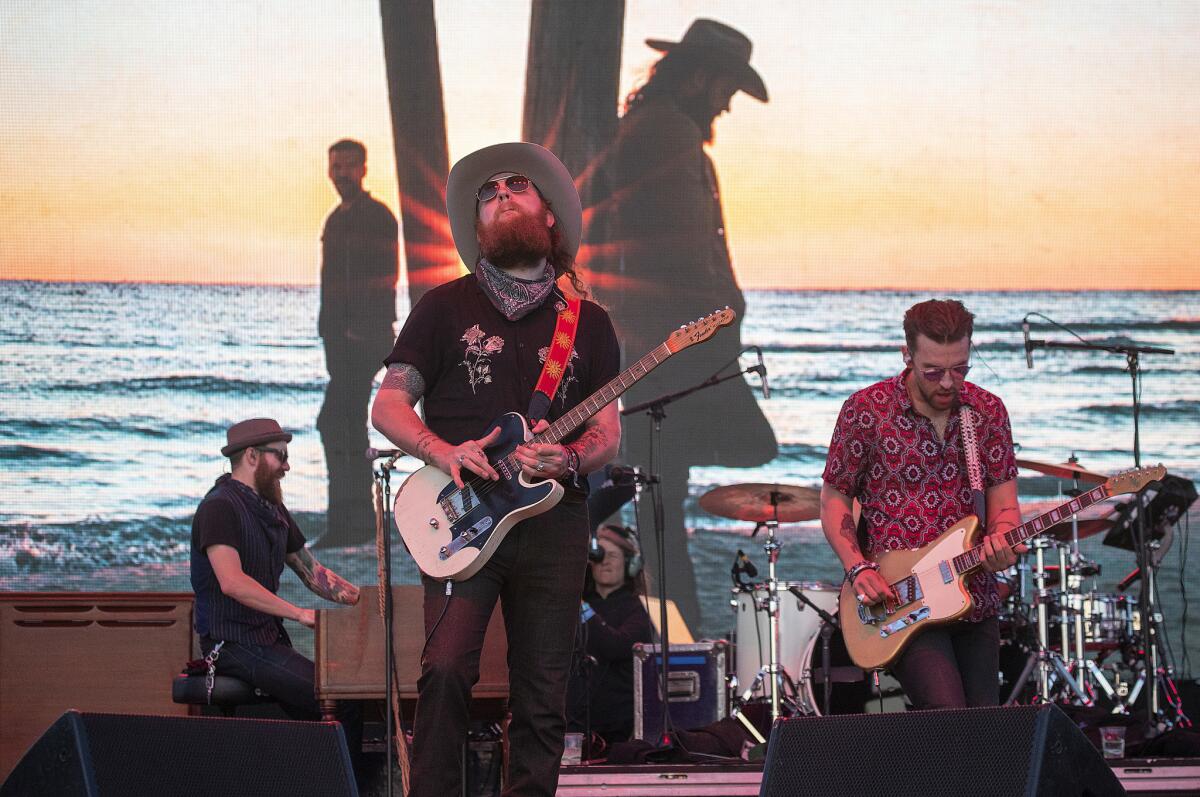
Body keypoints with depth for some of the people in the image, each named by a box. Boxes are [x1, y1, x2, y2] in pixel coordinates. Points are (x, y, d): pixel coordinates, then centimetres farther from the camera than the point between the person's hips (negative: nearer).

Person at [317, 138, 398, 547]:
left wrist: (364, 329, -24)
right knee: (350, 424, 9)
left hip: (364, 338, -10)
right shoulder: (338, 219, 20)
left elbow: (384, 278, -16)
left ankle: (344, 519, -16)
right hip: (340, 337, 10)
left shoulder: (376, 216, -8)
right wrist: (332, 330, 19)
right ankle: (363, 520, 13)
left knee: (334, 420, -16)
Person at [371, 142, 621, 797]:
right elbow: (388, 405, 7)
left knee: (542, 701, 1)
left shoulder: (587, 322, 14)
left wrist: (570, 458, -11)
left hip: (552, 518, 2)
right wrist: (444, 453, -11)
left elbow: (607, 433, 12)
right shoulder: (446, 307, 9)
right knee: (445, 670, -19)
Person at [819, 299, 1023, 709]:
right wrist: (859, 569, -14)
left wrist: (999, 543, -19)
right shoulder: (866, 410, -7)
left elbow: (1004, 502, 4)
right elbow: (834, 499, 1)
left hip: (975, 600, 5)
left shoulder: (987, 410, 4)